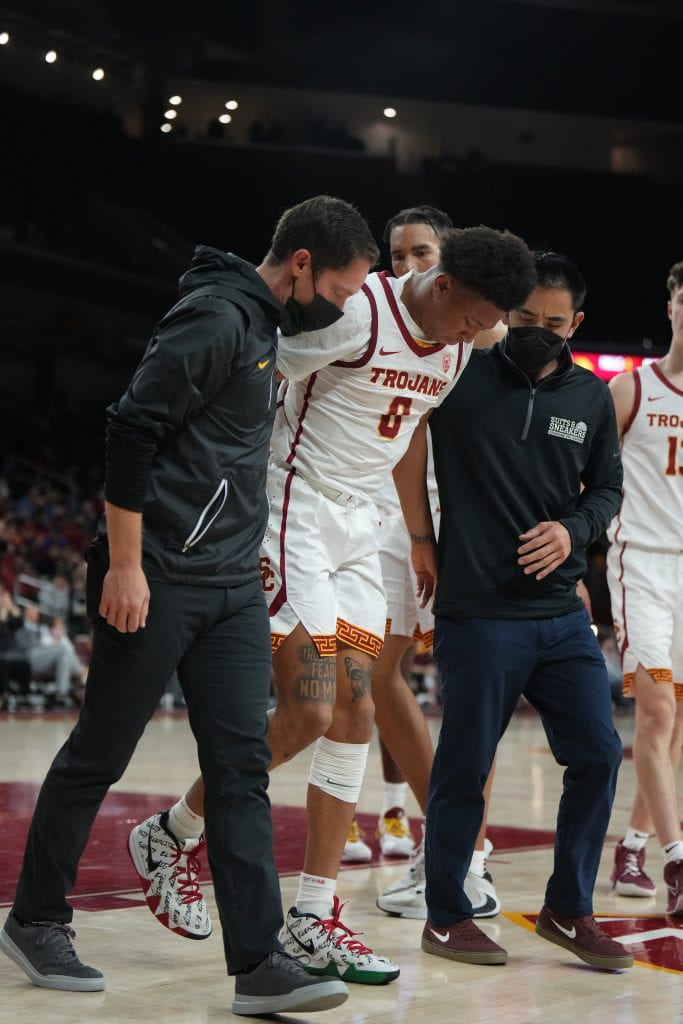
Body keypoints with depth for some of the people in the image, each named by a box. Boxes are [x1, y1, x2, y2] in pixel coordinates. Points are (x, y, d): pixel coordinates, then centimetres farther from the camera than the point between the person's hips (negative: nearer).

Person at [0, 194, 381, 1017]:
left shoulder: (264, 326, 16)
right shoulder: (215, 317, -14)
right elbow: (132, 430, -20)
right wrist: (124, 565, -21)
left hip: (233, 591, 9)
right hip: (157, 582, -9)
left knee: (242, 768, 1)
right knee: (98, 756, 5)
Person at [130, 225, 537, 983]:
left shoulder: (456, 351, 6)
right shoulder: (354, 314, -19)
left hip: (356, 524, 8)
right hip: (292, 517, -8)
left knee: (354, 713, 2)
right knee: (308, 714, -14)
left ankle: (313, 921, 7)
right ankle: (171, 833, 9)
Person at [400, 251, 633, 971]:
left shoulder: (591, 397, 7)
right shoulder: (460, 376, -5)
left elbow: (607, 487, 17)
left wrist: (574, 528, -5)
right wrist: (422, 540, 6)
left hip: (561, 614, 5)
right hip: (476, 614, -4)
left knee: (598, 754, 3)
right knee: (464, 769, 1)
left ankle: (568, 909, 18)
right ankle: (445, 917, 16)